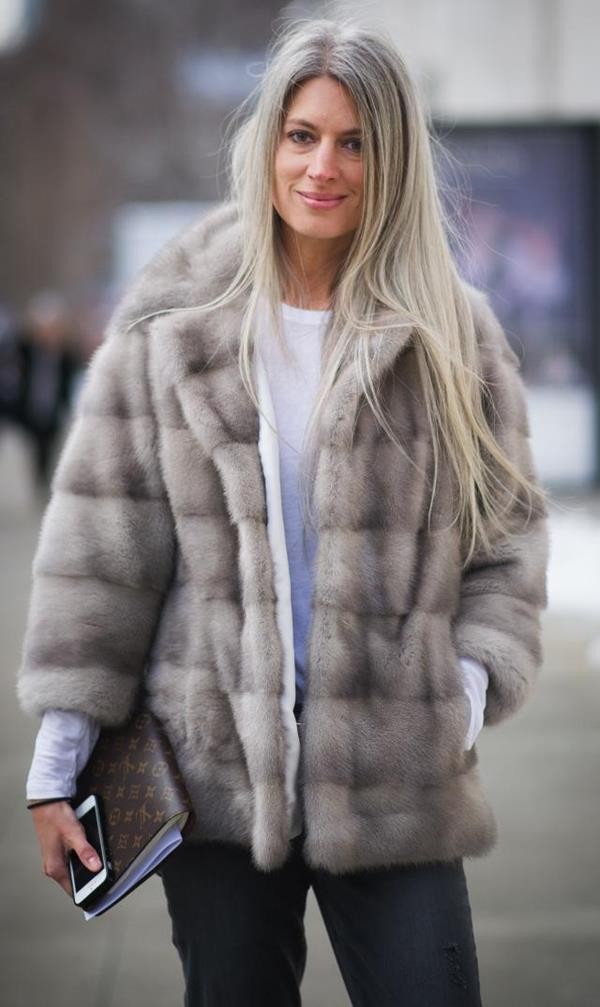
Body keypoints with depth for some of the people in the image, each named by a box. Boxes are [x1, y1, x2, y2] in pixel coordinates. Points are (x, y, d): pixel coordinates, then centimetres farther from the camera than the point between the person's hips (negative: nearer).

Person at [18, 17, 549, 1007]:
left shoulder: (453, 335, 2)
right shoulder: (170, 327, 0)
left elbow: (507, 529, 9)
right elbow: (99, 544, 1)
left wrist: (472, 681, -6)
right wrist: (59, 756, -2)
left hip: (396, 778, 0)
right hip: (213, 770, 0)